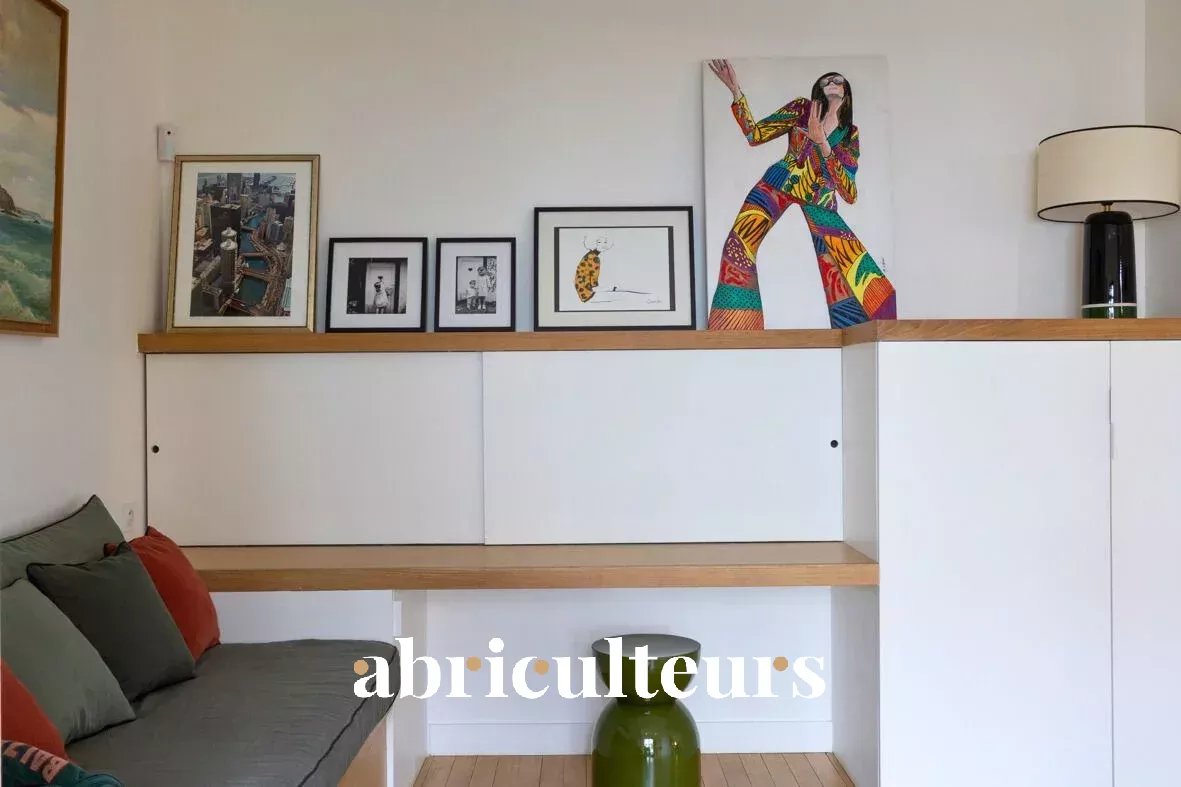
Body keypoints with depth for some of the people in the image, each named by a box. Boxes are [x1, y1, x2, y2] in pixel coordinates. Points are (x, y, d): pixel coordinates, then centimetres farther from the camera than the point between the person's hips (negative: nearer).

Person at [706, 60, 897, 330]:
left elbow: (850, 195, -2)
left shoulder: (851, 135, 11)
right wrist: (736, 91, -9)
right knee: (739, 245, -25)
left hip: (820, 202, 2)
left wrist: (823, 145, -13)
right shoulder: (801, 108, 10)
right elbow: (755, 135, 2)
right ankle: (728, 335, -23)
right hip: (778, 185, -2)